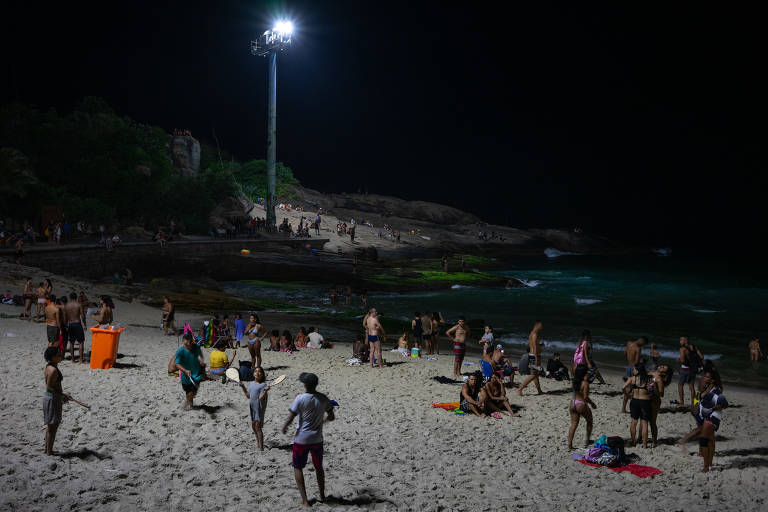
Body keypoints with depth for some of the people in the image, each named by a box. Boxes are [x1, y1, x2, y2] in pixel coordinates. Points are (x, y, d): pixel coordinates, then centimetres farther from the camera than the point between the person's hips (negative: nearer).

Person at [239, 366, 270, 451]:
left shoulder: (263, 385, -12)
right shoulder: (251, 384, 10)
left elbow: (261, 398, -19)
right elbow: (248, 396, 15)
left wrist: (265, 391, -35)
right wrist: (243, 387, 8)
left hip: (260, 408, -8)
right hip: (252, 407, 8)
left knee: (257, 427, -9)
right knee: (253, 425, 15)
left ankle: (261, 448, -5)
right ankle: (258, 444, 31)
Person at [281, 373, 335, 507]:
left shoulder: (300, 399, -16)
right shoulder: (323, 399, -4)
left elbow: (290, 418, -16)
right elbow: (331, 417, 6)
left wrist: (284, 428, 4)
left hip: (301, 439, -4)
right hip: (317, 439, 4)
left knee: (298, 467, 11)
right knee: (319, 467, 21)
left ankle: (304, 500, 5)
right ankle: (322, 496, 32)